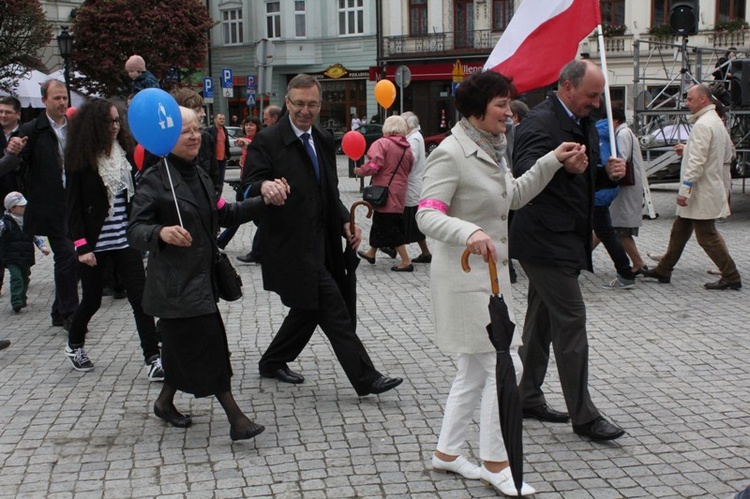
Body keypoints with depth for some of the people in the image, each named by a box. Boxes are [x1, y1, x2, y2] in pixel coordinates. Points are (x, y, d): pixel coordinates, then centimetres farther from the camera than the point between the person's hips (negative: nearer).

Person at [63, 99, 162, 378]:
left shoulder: (124, 152, 3)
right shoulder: (80, 159, -8)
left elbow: (135, 193, 7)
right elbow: (73, 205, -7)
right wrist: (82, 246, -12)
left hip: (125, 240, 3)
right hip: (95, 244, -3)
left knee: (140, 298, -3)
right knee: (92, 300, 11)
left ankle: (153, 360, -1)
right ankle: (74, 345, 38)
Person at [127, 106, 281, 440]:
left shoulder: (199, 175, 13)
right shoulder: (155, 179, -12)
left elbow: (223, 215, 17)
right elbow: (135, 231, -17)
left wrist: (264, 202, 8)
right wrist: (161, 233, -38)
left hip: (201, 278, 8)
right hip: (176, 283, -8)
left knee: (184, 346, 15)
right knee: (209, 343, -9)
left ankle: (165, 402, 33)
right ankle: (235, 417, -5)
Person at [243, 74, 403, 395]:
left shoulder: (324, 141, 14)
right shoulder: (267, 141, -9)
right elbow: (249, 186, -17)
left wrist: (345, 222, 4)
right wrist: (264, 186, -41)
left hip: (321, 244, 8)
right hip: (292, 245, -8)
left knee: (310, 307, 16)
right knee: (334, 311, -8)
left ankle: (273, 362, 35)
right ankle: (365, 378, -2)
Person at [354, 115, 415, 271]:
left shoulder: (382, 143, -14)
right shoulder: (407, 148, 7)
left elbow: (374, 166, -23)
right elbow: (407, 170, 12)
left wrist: (360, 171, -6)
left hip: (385, 192, -8)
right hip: (399, 192, 8)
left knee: (390, 228, -2)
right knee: (380, 222, 23)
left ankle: (406, 261, -4)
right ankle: (371, 253, 39)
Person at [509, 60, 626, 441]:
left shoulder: (584, 125, 15)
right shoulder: (541, 122, -16)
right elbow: (524, 172, -30)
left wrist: (609, 173, 3)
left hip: (566, 239, 10)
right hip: (545, 238, -10)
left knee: (542, 320, 16)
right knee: (571, 320, -9)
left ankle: (528, 398, 28)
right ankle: (584, 416, -3)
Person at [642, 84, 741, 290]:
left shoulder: (702, 125, -19)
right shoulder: (718, 122, 13)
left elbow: (696, 161, -25)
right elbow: (728, 155, 21)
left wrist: (684, 190, -23)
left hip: (701, 193, -10)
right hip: (709, 188, 10)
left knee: (707, 236, -3)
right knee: (679, 231, 16)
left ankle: (731, 277, 3)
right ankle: (664, 270, 24)